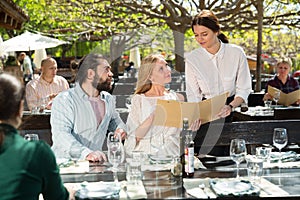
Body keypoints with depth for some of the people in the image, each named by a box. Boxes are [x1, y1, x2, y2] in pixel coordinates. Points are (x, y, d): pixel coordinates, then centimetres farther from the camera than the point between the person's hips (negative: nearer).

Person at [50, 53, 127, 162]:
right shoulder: (64, 100, -9)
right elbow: (61, 134, -21)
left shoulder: (109, 99, 13)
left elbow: (115, 120, 32)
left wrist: (120, 128, 8)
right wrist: (86, 153, -36)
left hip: (95, 162, 4)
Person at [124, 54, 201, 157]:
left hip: (172, 152, 2)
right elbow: (136, 136, -5)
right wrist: (153, 116, -19)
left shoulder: (177, 98, 9)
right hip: (146, 154, -1)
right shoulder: (138, 99, 2)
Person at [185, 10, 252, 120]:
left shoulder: (236, 53, -4)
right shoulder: (191, 58, -2)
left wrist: (230, 106, -19)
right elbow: (193, 94, -1)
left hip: (233, 109, -2)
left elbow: (243, 89, -1)